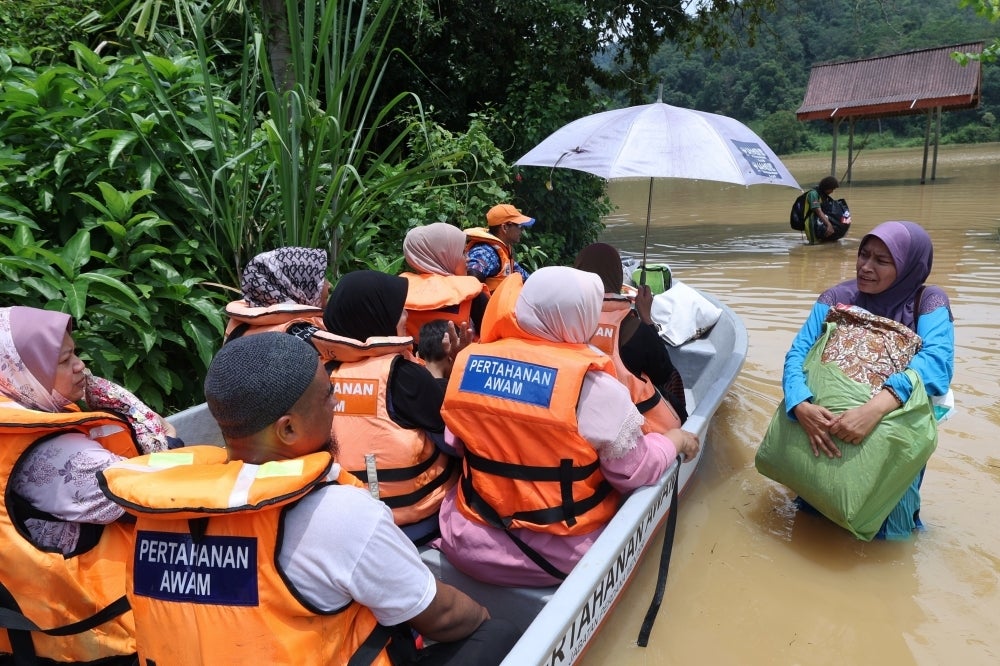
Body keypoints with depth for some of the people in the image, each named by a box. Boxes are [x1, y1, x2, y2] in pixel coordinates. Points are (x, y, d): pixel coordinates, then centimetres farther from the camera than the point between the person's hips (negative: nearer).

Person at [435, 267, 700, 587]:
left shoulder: (468, 360, -8)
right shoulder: (592, 385, -20)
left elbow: (457, 442, 5)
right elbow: (636, 472, -12)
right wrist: (676, 440, 6)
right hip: (562, 555, -3)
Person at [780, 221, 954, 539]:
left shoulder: (928, 301, -11)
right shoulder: (837, 297, -7)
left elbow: (936, 360, -29)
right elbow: (798, 353, -17)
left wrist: (876, 407, -46)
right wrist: (801, 405, -38)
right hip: (829, 420, 2)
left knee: (884, 528, 1)